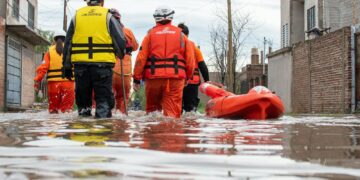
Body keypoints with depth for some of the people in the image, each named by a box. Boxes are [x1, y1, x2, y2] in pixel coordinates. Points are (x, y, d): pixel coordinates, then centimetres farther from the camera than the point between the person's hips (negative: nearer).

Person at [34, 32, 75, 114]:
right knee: (67, 105, -1)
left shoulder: (50, 51, 8)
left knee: (53, 105, 9)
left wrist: (37, 80, -3)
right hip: (68, 82, -1)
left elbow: (43, 67, -2)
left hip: (53, 82, 1)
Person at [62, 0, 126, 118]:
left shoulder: (76, 16, 12)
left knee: (82, 96, 14)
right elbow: (120, 41, 2)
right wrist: (121, 55, 23)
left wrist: (67, 66, 16)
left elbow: (67, 43, 12)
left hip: (80, 64, 3)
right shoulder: (108, 16, 4)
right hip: (103, 64, -3)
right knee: (103, 97, 3)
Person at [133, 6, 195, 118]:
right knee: (172, 111, -1)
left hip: (154, 77, 1)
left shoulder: (151, 34, 8)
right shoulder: (180, 34, 10)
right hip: (175, 77, 0)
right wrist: (188, 77, 21)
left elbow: (141, 58, 1)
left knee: (152, 107, 18)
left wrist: (136, 79, 5)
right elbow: (190, 59, 8)